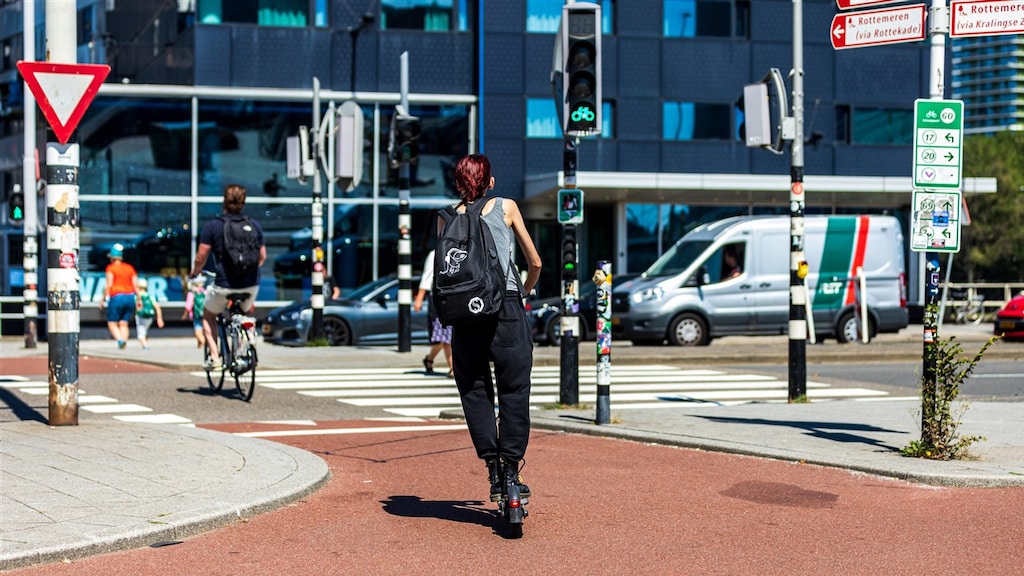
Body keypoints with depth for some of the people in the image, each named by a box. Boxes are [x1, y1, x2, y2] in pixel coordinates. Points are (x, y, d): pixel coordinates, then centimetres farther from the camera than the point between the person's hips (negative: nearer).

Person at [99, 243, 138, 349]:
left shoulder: (111, 268, -1)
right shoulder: (130, 267, 12)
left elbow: (109, 285, -9)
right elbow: (135, 285, 8)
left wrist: (103, 299, -3)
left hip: (117, 297, -5)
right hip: (130, 297, 5)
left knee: (112, 323, 3)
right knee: (123, 323, 11)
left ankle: (120, 339, -22)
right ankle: (124, 340, -10)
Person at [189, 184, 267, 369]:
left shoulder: (212, 226, -4)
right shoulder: (254, 225, 5)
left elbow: (201, 257, -4)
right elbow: (262, 256, 10)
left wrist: (195, 272, 16)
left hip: (224, 285, -3)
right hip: (251, 284, 3)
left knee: (208, 316, 23)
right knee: (244, 314, 33)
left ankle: (214, 356, 10)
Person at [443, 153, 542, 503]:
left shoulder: (446, 217, 13)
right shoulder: (506, 207, 10)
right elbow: (535, 263, 16)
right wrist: (525, 291, 34)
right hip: (506, 308, -2)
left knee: (474, 392, 10)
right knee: (514, 390, 4)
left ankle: (493, 467, 5)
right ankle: (511, 470, 1)